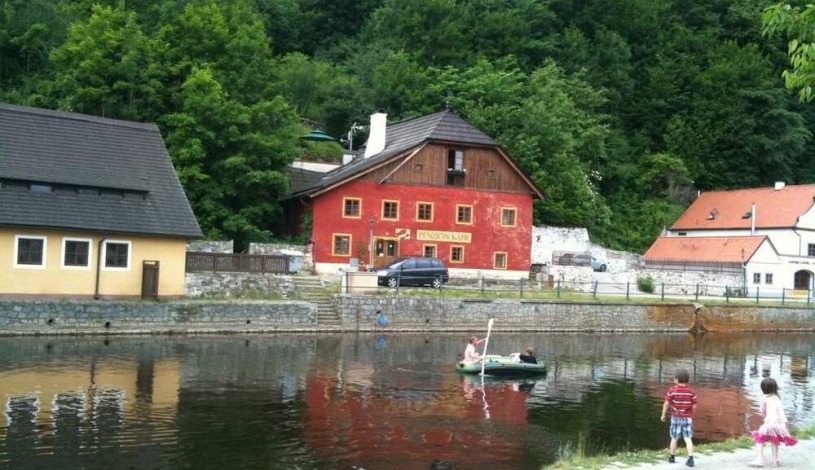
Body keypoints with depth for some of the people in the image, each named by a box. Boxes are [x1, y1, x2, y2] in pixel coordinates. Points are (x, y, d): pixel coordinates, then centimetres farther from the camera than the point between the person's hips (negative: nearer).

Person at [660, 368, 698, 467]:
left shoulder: (672, 390, -11)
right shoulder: (691, 391, -7)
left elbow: (666, 404, -9)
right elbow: (694, 406, -5)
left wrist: (663, 415, 4)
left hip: (676, 417, -1)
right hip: (687, 418, 1)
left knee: (674, 438, 11)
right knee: (688, 439, 2)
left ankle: (672, 457, 23)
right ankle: (690, 458, -8)